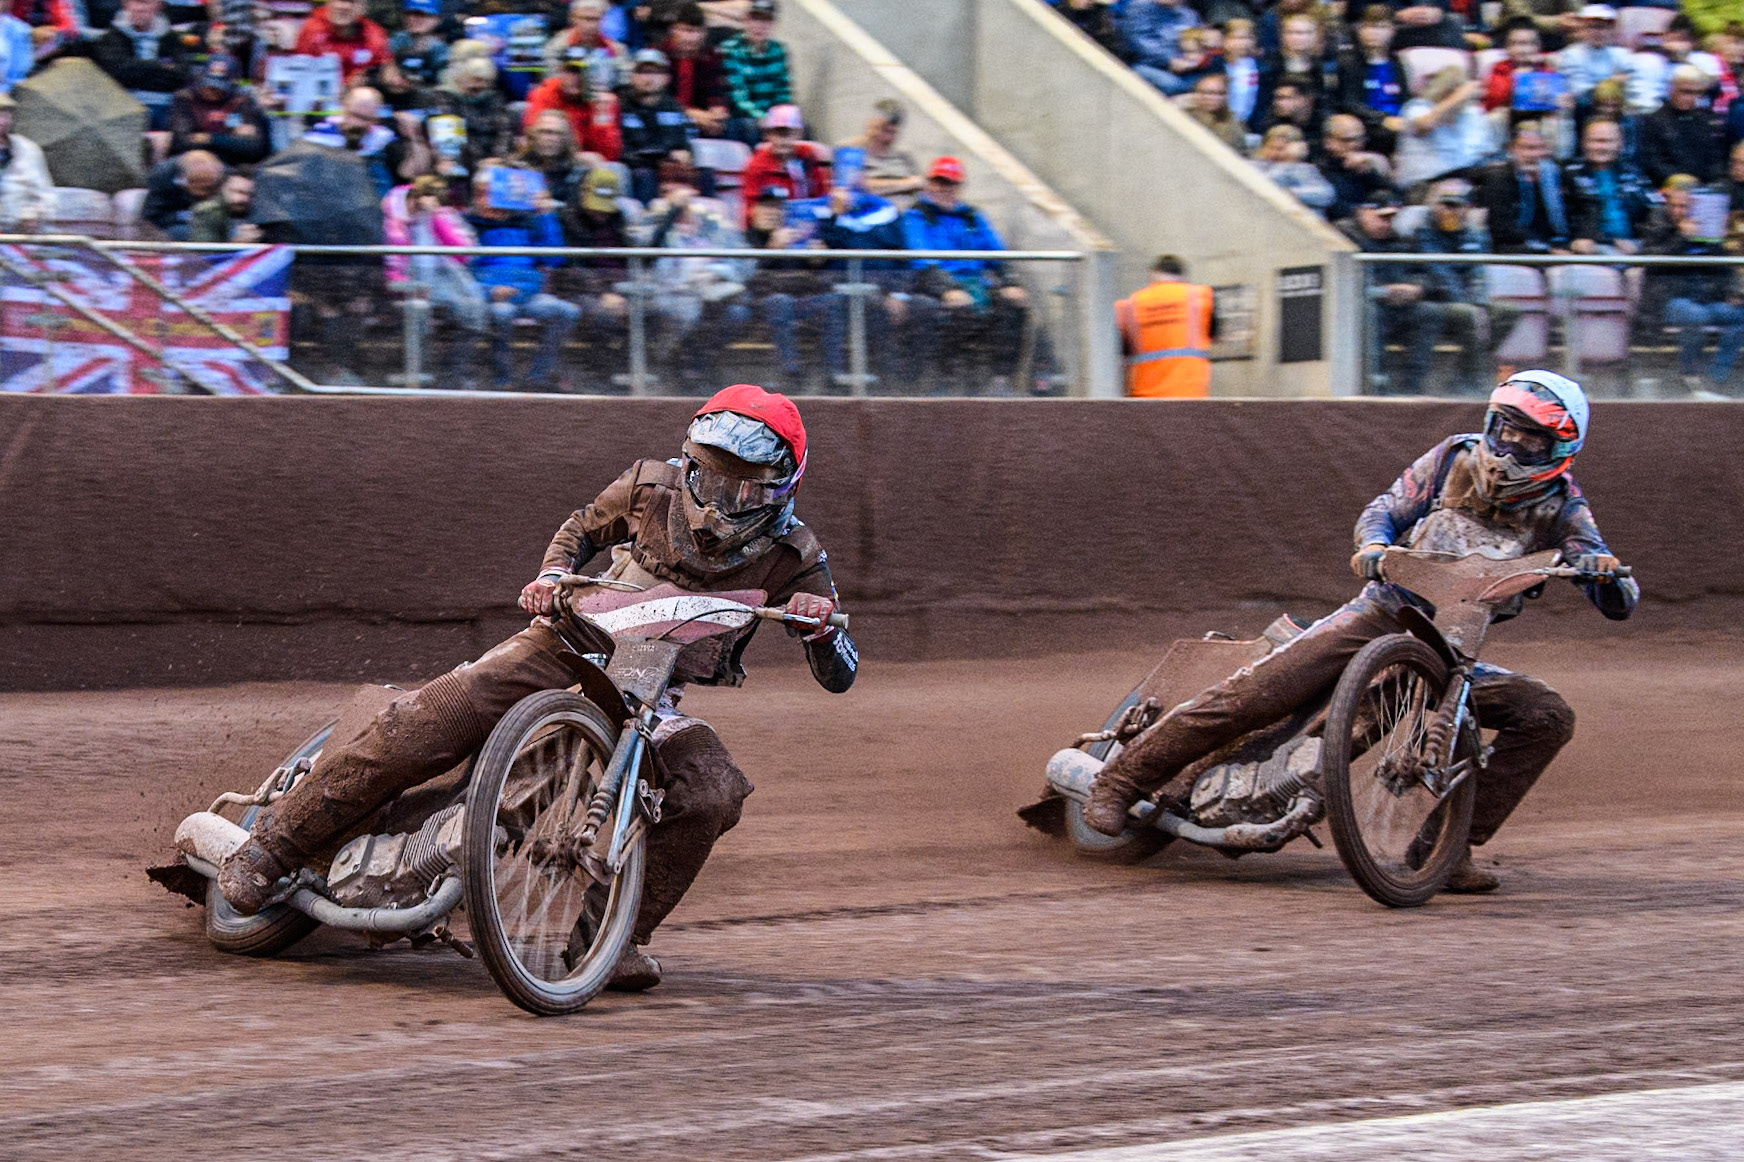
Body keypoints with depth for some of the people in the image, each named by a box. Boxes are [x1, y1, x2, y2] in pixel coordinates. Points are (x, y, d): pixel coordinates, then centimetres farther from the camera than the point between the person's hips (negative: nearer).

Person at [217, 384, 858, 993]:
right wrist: (551, 575, -6)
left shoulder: (792, 554, -8)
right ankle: (275, 842, -7)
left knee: (710, 793, -29)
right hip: (566, 643, -1)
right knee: (421, 727, -21)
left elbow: (840, 675, -7)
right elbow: (582, 528, 15)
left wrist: (820, 621, -29)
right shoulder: (653, 486, -6)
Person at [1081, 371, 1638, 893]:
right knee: (1253, 693, -18)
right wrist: (1373, 543, -19)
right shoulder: (1456, 458, 2)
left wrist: (1605, 570, -30)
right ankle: (1120, 780, -8)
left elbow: (1618, 605, -5)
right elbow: (1388, 507, 5)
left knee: (1548, 717, -18)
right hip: (1382, 613, -2)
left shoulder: (1560, 509, 0)